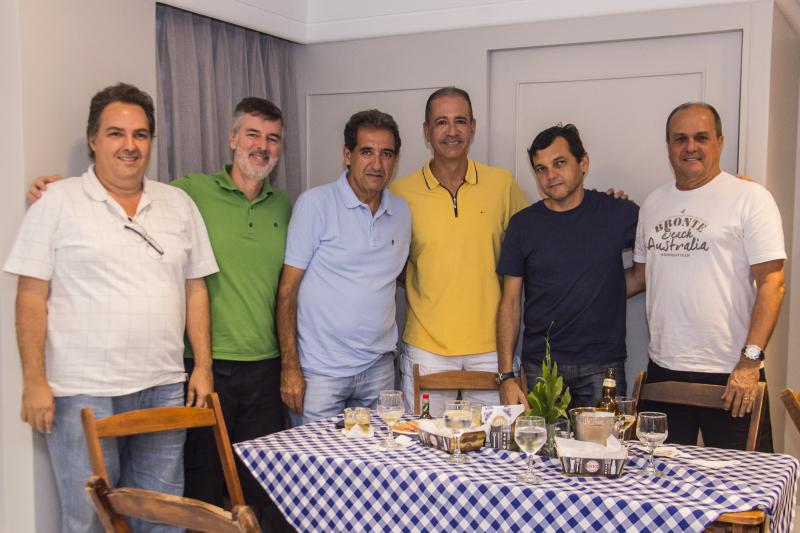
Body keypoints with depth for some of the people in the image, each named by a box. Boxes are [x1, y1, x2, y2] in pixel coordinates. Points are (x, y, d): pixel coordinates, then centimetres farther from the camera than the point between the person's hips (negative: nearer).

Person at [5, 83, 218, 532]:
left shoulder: (179, 204, 10)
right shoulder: (59, 203, -1)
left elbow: (195, 288, 12)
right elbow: (32, 296, -3)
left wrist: (203, 367, 7)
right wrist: (35, 381, -8)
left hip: (164, 387, 4)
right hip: (82, 392, -3)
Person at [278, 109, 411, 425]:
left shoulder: (401, 212, 8)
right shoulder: (315, 204, -8)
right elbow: (288, 288, -9)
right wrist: (290, 366, -13)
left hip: (379, 367, 5)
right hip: (320, 371, -5)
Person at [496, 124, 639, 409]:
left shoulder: (617, 213, 0)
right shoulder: (523, 224, 2)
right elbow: (510, 303, 2)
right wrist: (506, 375, -4)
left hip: (602, 366, 0)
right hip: (540, 366, 1)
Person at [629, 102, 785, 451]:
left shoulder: (750, 197, -4)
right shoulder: (653, 204, 13)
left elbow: (771, 283, -10)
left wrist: (750, 360, -16)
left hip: (730, 375, -5)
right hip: (663, 370, 5)